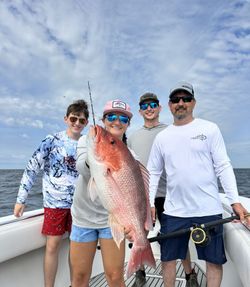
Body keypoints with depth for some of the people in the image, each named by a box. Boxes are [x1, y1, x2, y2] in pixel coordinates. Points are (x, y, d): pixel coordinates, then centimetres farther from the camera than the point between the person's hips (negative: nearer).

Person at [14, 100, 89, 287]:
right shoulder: (52, 141, -6)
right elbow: (32, 169, -4)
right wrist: (21, 199, -5)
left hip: (79, 203, 3)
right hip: (54, 202, -2)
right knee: (52, 245, 4)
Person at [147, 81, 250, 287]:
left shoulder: (209, 129, 0)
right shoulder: (162, 137, 6)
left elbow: (223, 167, -2)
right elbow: (153, 172, 8)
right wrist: (149, 203, 2)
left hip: (208, 210, -1)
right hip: (173, 211, 2)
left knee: (214, 260, 11)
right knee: (168, 258, 13)